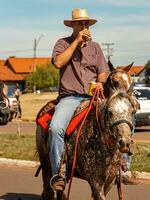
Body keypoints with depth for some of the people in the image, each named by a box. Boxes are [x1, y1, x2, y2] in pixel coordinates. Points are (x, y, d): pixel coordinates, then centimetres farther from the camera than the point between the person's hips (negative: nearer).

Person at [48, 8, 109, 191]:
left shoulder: (95, 47, 18)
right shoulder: (63, 43, 9)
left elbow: (103, 72, 15)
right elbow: (58, 63, -11)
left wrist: (100, 83, -9)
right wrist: (77, 41, -9)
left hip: (93, 97, 3)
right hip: (70, 97, -3)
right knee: (56, 128, -32)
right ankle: (58, 174, -23)